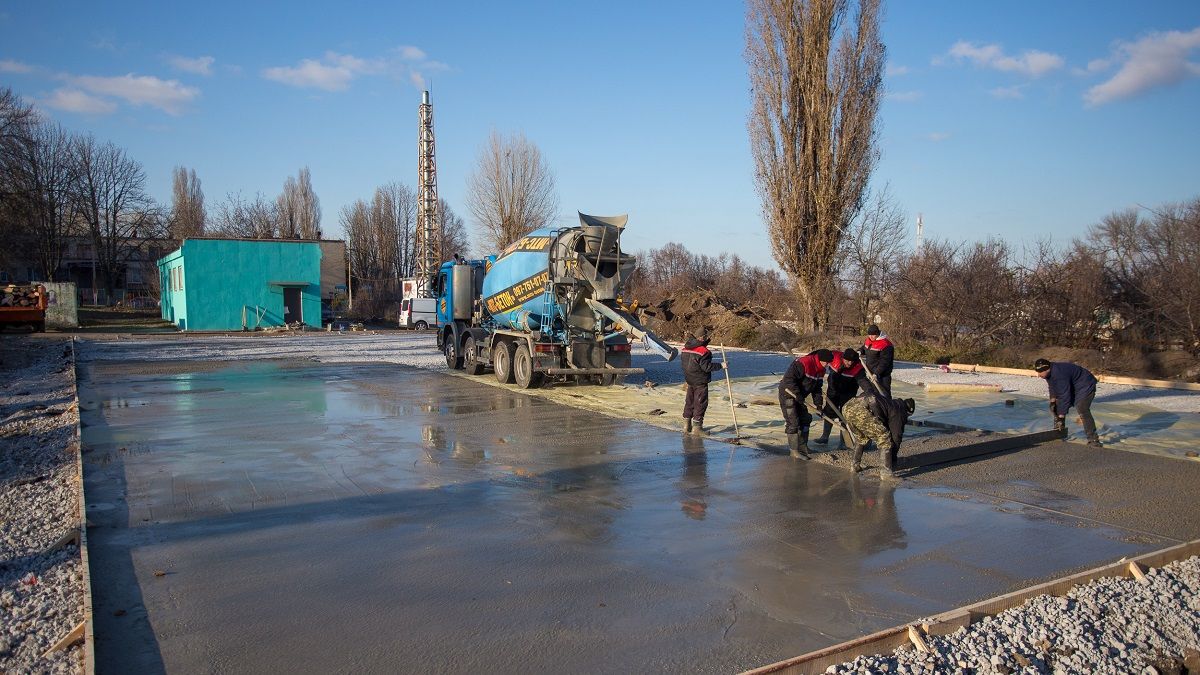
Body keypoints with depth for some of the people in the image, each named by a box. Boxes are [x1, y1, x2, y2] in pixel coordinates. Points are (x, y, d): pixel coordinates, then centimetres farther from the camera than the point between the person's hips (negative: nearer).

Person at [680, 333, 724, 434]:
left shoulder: (685, 349, 5)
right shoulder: (703, 351, -19)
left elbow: (682, 363, 13)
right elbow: (707, 367, -21)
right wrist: (720, 365, -14)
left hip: (689, 381, 8)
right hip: (700, 382, -8)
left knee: (689, 402, 15)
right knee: (701, 403, 0)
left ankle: (686, 426, 19)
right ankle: (697, 427, 0)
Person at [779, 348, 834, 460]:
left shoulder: (821, 370, 3)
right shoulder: (802, 364, -27)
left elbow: (817, 387, 11)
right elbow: (789, 379, -29)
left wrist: (818, 403, 1)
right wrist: (797, 394, -31)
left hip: (799, 397, 10)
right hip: (787, 393, -10)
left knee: (805, 419, 12)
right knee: (793, 422, -10)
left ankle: (802, 447, 23)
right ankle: (795, 451, -4)